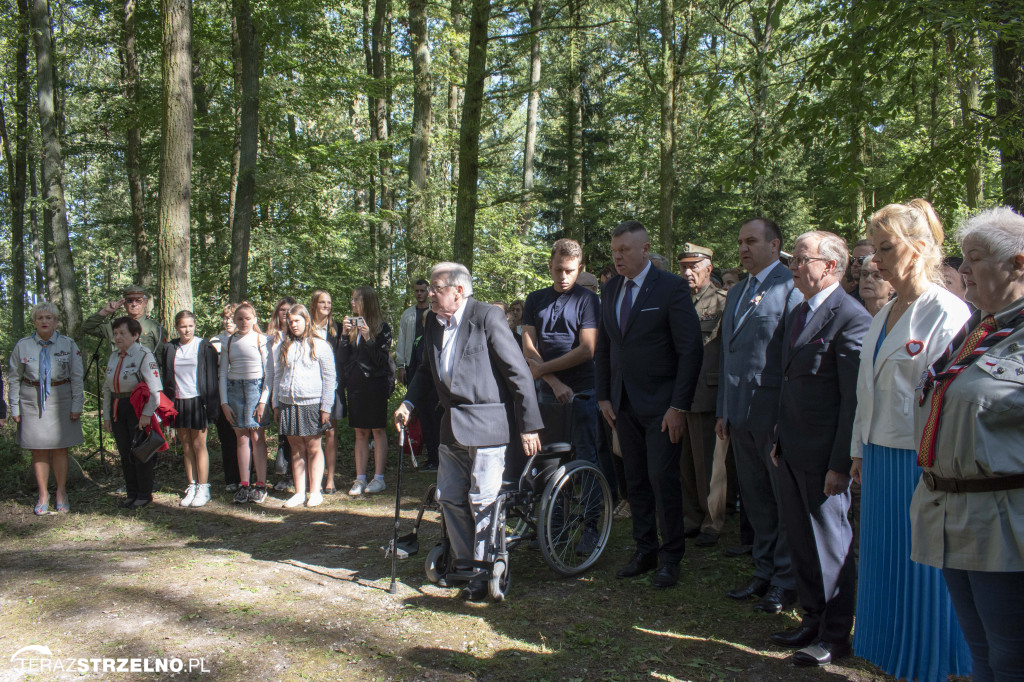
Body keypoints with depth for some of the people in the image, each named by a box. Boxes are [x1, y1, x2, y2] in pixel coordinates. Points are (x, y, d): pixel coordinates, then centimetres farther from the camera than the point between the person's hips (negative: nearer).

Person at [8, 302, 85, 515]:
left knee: (60, 449, 3)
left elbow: (77, 377, 2)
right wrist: (14, 408, 4)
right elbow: (14, 379, 8)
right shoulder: (22, 346, 4)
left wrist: (77, 405, -3)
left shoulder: (69, 345, 2)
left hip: (61, 400, -1)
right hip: (32, 401, 1)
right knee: (38, 450, 4)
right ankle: (43, 495, 16)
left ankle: (61, 494, 15)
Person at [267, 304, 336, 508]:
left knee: (313, 448, 3)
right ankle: (299, 493, 13)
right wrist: (275, 404, 9)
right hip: (287, 404, 4)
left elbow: (329, 378, -1)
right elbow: (276, 376, 15)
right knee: (297, 449, 8)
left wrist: (326, 407, -6)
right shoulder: (282, 346, 11)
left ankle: (315, 492, 10)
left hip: (312, 404, -3)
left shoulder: (320, 346, 0)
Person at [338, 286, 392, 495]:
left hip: (375, 384, -5)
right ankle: (360, 479, 11)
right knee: (360, 432, 8)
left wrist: (368, 339, -20)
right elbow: (342, 360, 6)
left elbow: (382, 360, -10)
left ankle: (378, 477, 7)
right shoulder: (351, 326, 9)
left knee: (378, 430, 2)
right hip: (355, 385, 5)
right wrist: (344, 336, -6)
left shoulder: (381, 327, -5)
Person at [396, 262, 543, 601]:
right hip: (452, 426, 8)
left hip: (485, 423, -8)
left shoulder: (487, 317, -13)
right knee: (450, 498, 13)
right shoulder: (433, 320, 9)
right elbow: (428, 369, 23)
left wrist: (529, 426, -14)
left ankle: (484, 576, 14)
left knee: (483, 501, -1)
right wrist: (409, 402, 8)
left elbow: (519, 372, -13)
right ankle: (464, 564, 31)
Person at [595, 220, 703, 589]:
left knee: (662, 479, -3)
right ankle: (645, 551, 25)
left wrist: (679, 406, -15)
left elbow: (691, 349, -12)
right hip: (624, 404, 6)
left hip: (661, 405, -5)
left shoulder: (671, 287, -10)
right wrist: (603, 396, 9)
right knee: (635, 480, 11)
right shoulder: (610, 290, 9)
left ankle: (670, 558, 13)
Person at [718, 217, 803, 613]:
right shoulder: (736, 293, 18)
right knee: (755, 500, 15)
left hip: (775, 414, -8)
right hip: (741, 414, 8)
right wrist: (723, 410, 17)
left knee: (786, 501, 4)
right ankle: (764, 572, 28)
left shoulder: (791, 287, -8)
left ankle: (786, 581, 16)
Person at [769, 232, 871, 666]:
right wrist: (780, 440, 15)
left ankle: (836, 635, 22)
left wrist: (840, 463, -18)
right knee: (800, 539, 17)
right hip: (792, 451, 8)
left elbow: (855, 398, -17)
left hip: (823, 454, -8)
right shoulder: (799, 313, 13)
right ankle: (813, 619, 33)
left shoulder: (850, 317, -15)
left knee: (831, 544, 6)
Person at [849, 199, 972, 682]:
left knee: (923, 571, 4)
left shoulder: (947, 314, -12)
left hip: (922, 461, -8)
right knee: (885, 566, 15)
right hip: (881, 457, 8)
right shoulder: (883, 315, 13)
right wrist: (860, 451, 15)